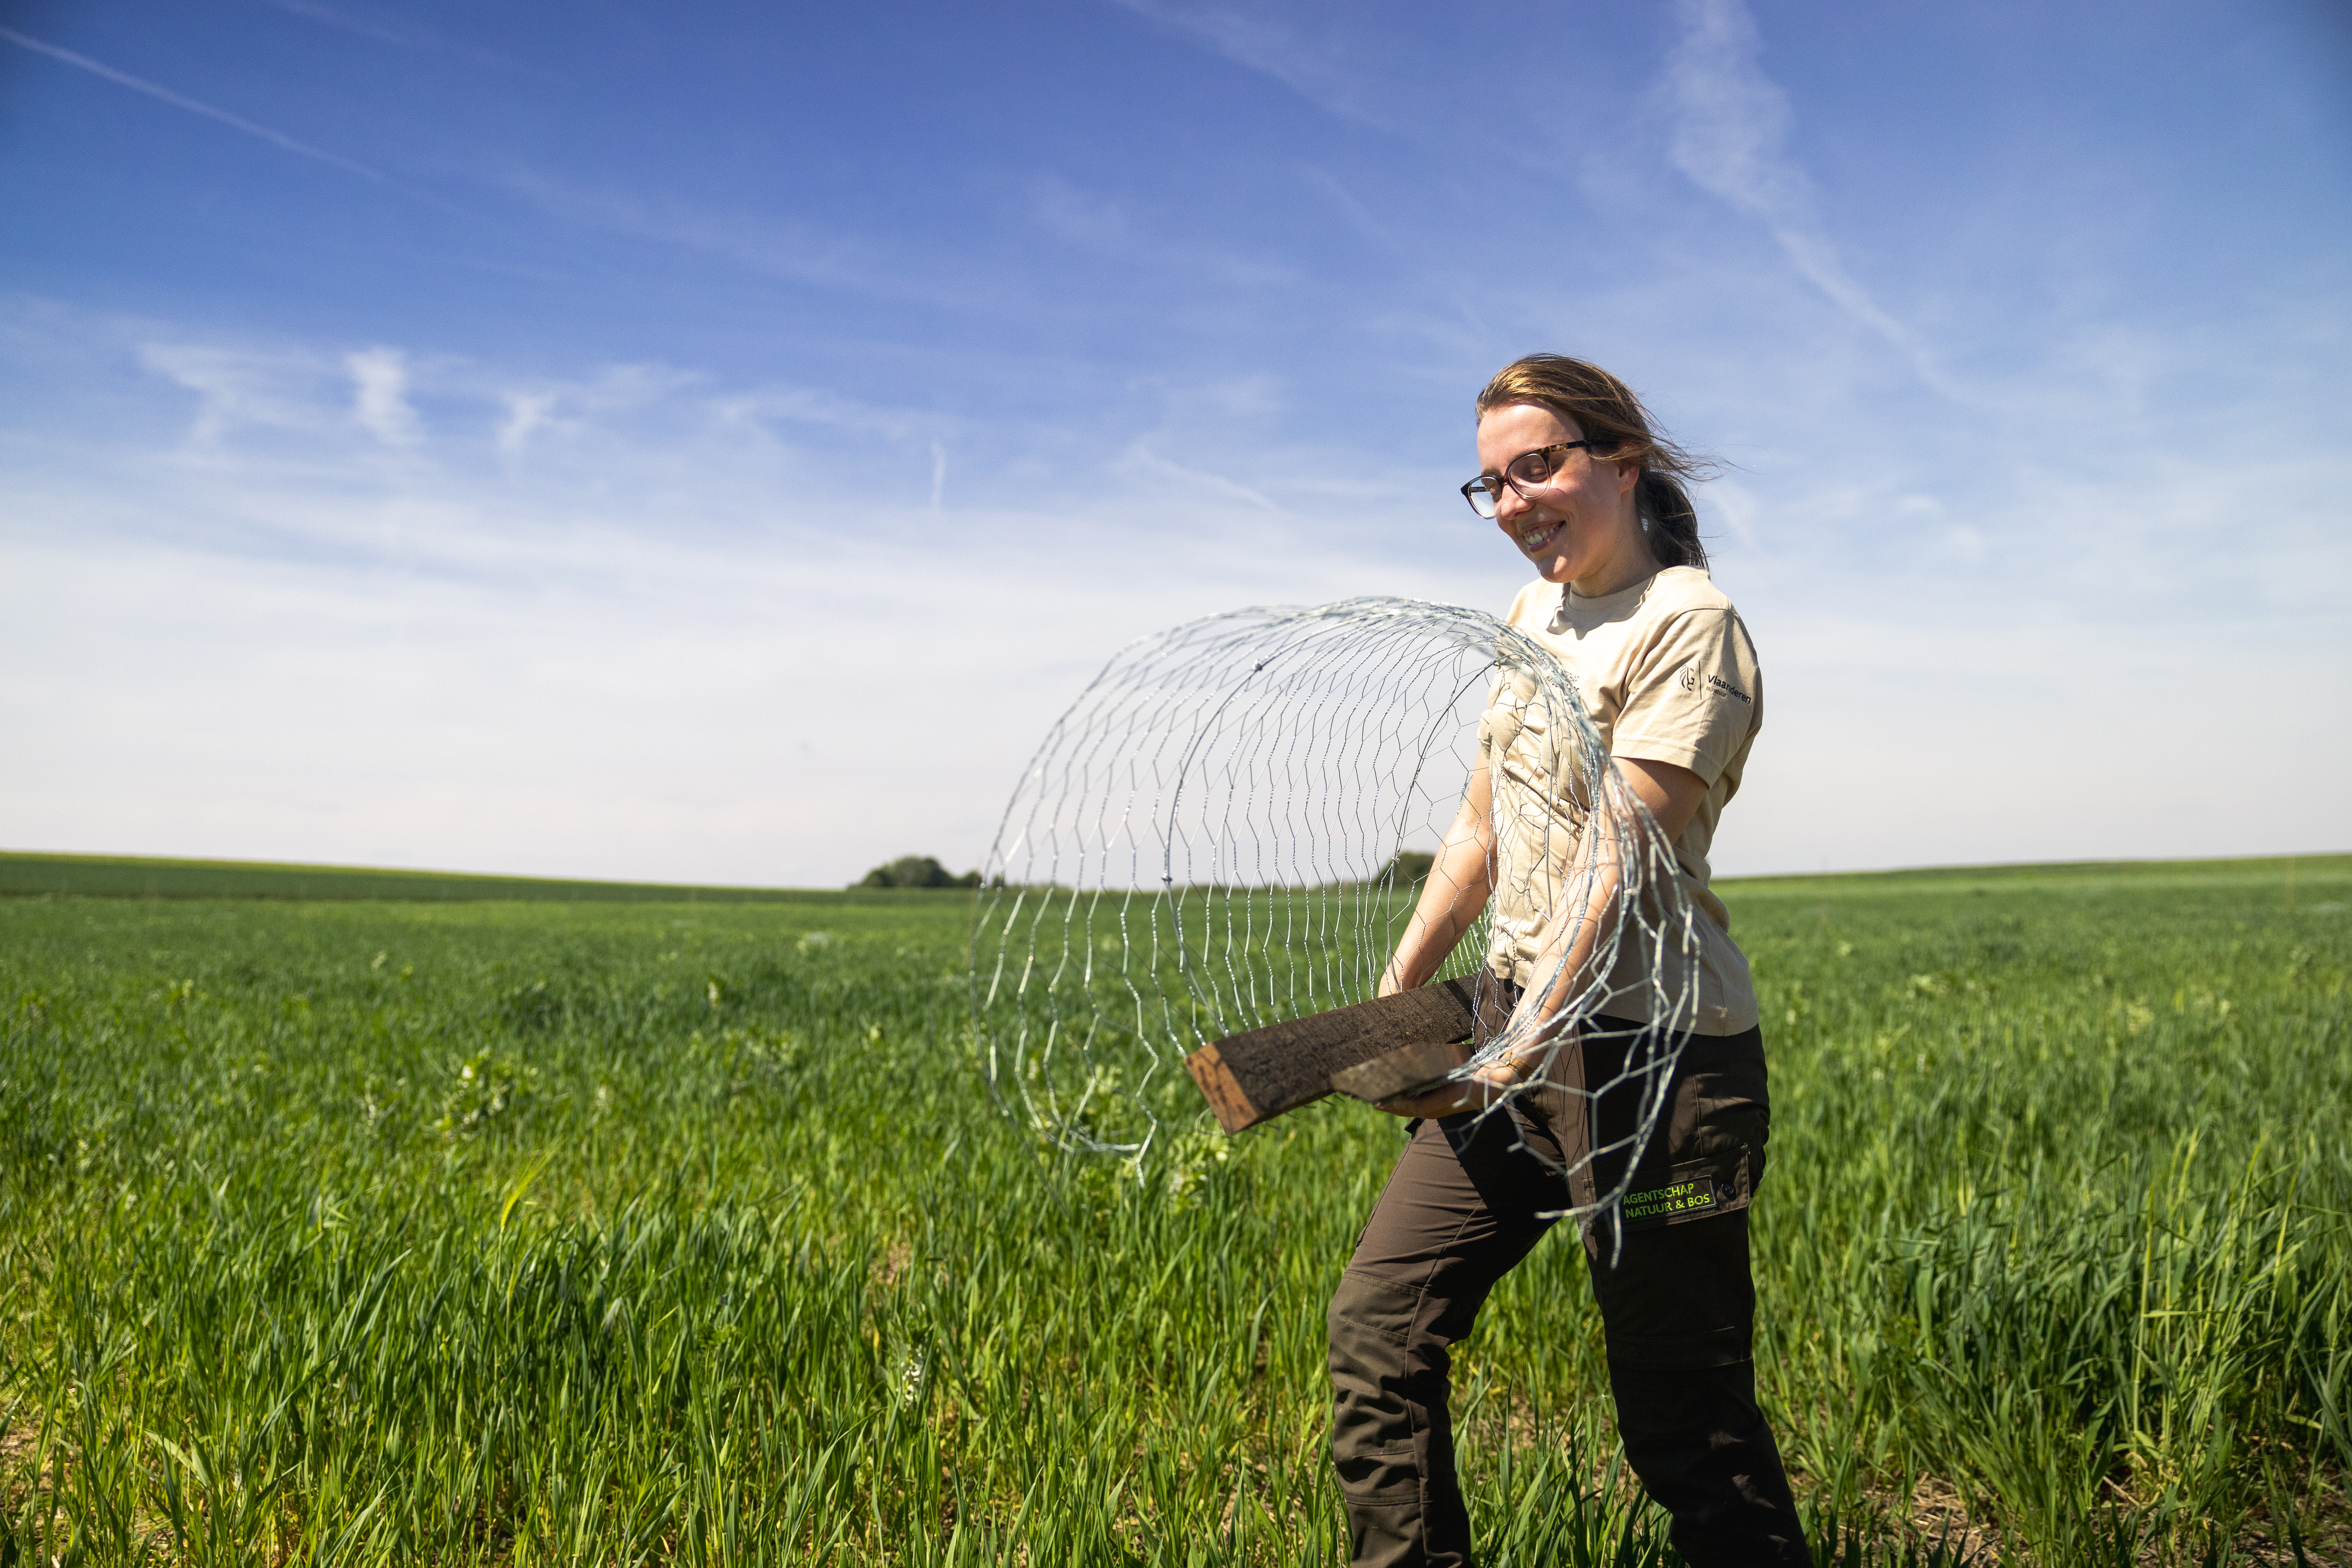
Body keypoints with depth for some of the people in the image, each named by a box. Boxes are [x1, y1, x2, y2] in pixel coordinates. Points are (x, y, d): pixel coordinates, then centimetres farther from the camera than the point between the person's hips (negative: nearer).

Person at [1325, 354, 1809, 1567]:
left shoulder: (1686, 625, -11)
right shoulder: (1532, 612, 14)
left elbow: (1620, 865, -19)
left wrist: (1521, 1049, -24)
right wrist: (1390, 1001, 11)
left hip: (1650, 1050, -8)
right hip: (1515, 1025, 8)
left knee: (1683, 1414, 3)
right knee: (1377, 1324, 4)